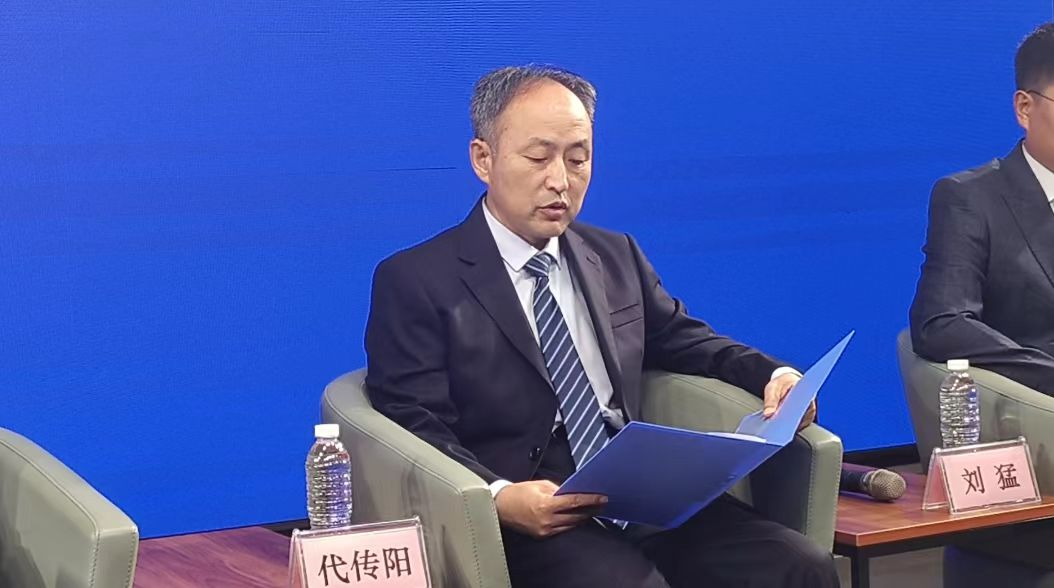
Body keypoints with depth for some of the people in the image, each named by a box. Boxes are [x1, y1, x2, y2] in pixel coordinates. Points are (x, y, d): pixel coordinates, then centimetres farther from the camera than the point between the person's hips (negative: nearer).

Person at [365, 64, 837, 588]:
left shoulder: (617, 256, 20)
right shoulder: (416, 282, 2)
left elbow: (684, 340, 30)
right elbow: (415, 427, -5)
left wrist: (773, 375, 9)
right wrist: (498, 498, -24)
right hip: (531, 522, -6)